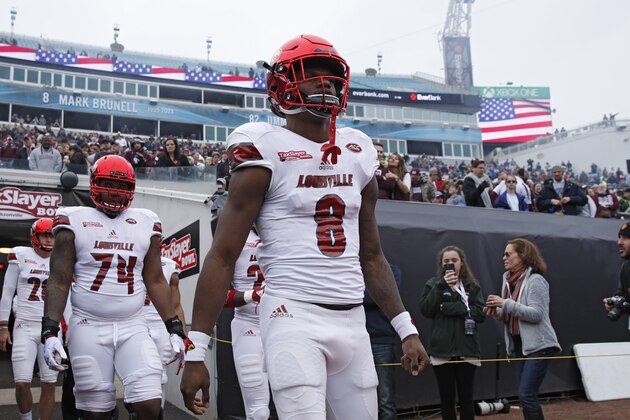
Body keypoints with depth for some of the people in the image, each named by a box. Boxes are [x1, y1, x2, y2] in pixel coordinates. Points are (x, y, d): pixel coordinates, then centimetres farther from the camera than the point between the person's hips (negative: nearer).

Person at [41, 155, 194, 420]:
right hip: (89, 328, -1)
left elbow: (155, 281, 11)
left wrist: (175, 328, 7)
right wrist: (49, 332, -10)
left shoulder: (146, 224, 8)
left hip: (133, 328, 2)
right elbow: (59, 282, 1)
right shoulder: (75, 221, 2)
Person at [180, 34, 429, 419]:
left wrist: (406, 329, 14)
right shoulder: (268, 153, -5)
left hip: (353, 320, 6)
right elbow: (222, 257, -7)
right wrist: (196, 351, -12)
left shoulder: (358, 155, 13)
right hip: (295, 316, -6)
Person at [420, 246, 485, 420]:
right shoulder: (433, 284, 5)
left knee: (466, 399, 6)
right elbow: (425, 310, -8)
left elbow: (481, 313, -6)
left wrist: (449, 307, -14)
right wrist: (441, 285, -16)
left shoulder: (472, 286, 6)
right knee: (446, 399, 8)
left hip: (467, 350, 0)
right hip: (442, 350, 0)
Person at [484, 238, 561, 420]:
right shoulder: (510, 281, 10)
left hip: (538, 345, -8)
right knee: (525, 396, 11)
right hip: (519, 344, 8)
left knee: (526, 395, -11)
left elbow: (536, 314, -21)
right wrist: (497, 312, -3)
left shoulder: (535, 280, -13)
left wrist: (506, 304, -22)